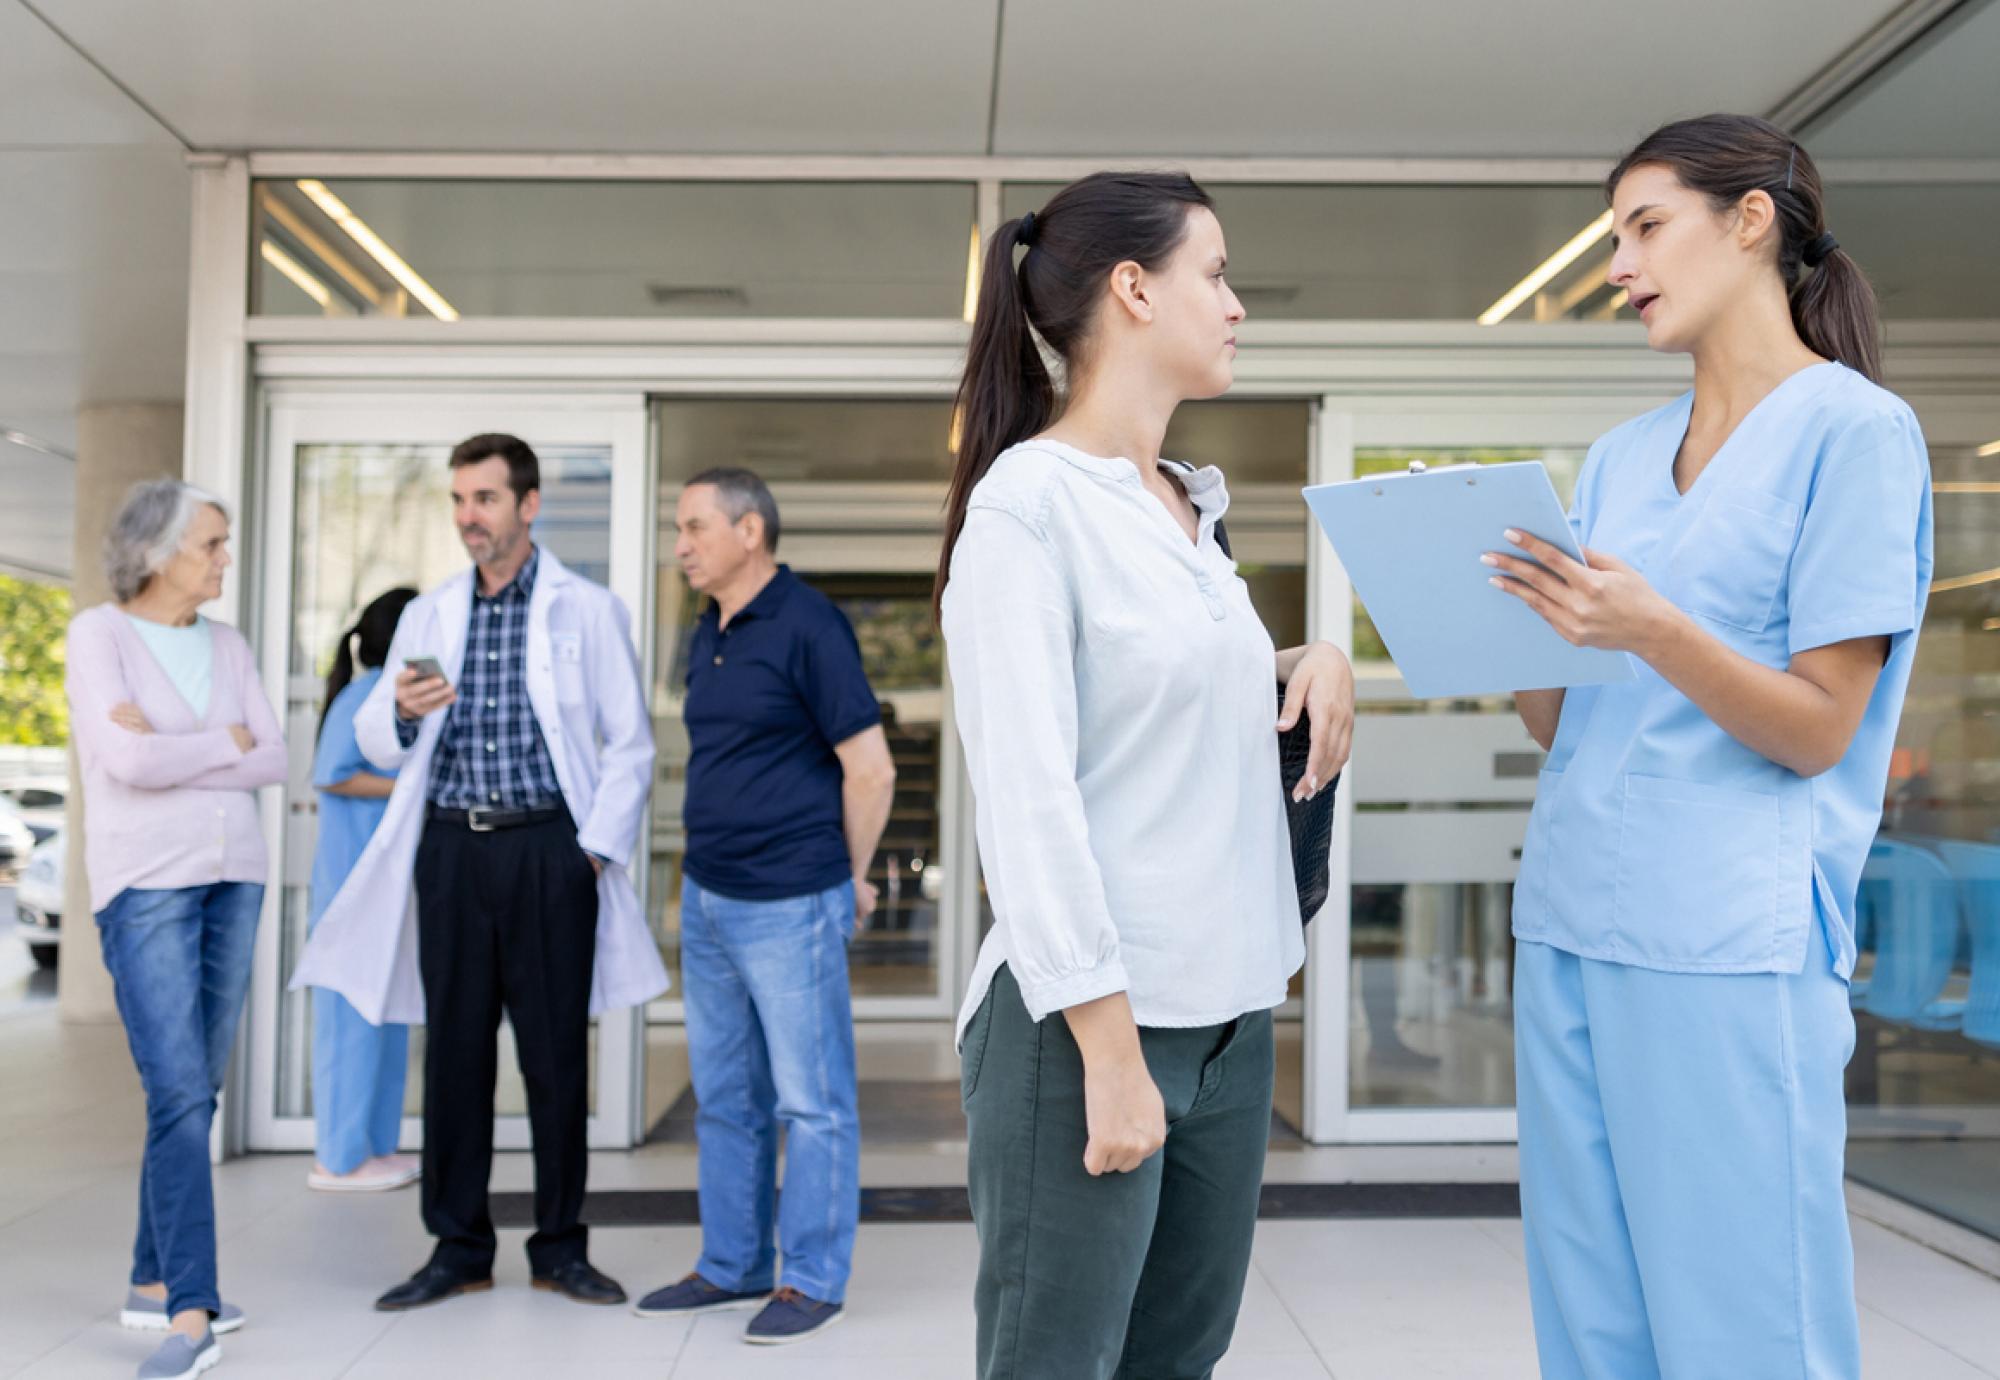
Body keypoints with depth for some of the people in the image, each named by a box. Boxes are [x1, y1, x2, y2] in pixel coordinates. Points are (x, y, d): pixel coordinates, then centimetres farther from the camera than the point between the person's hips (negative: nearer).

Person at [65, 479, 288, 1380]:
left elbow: (274, 762, 1)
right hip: (146, 882, -6)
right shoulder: (98, 633, -6)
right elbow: (130, 761, -18)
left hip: (233, 876, 6)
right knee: (177, 1095, -14)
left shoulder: (227, 646, 11)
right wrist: (226, 742, -5)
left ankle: (153, 1282, 20)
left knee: (196, 1093, 9)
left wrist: (173, 755, -11)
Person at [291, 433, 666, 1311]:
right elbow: (377, 744, 11)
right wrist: (402, 712, -12)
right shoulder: (427, 616, 13)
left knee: (556, 1053, 2)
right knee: (455, 1049, 5)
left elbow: (630, 742, 3)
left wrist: (599, 846, -6)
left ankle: (560, 1247, 14)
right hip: (451, 847, 3)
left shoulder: (588, 610, 5)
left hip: (548, 849, -3)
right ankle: (459, 1248, 16)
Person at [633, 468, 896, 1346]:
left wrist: (847, 880, -2)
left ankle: (813, 1282, 14)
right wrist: (700, 874, 15)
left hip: (788, 906, -8)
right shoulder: (707, 635, 12)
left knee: (811, 1102, 3)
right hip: (706, 900, 8)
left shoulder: (807, 626, -12)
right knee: (724, 1098, 16)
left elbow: (870, 770, -13)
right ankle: (731, 1266, 28)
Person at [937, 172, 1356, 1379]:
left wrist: (1314, 660, 4)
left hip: (1229, 1017, 8)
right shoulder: (1027, 499, -11)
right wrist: (1110, 1046, -19)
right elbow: (1030, 796, -16)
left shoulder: (1191, 508, 12)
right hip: (1090, 1016, -8)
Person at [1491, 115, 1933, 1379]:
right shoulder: (1622, 457, 16)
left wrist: (1652, 630, -23)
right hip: (1569, 921, 6)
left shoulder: (1856, 429, -3)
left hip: (1731, 942, -6)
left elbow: (1818, 729, -9)